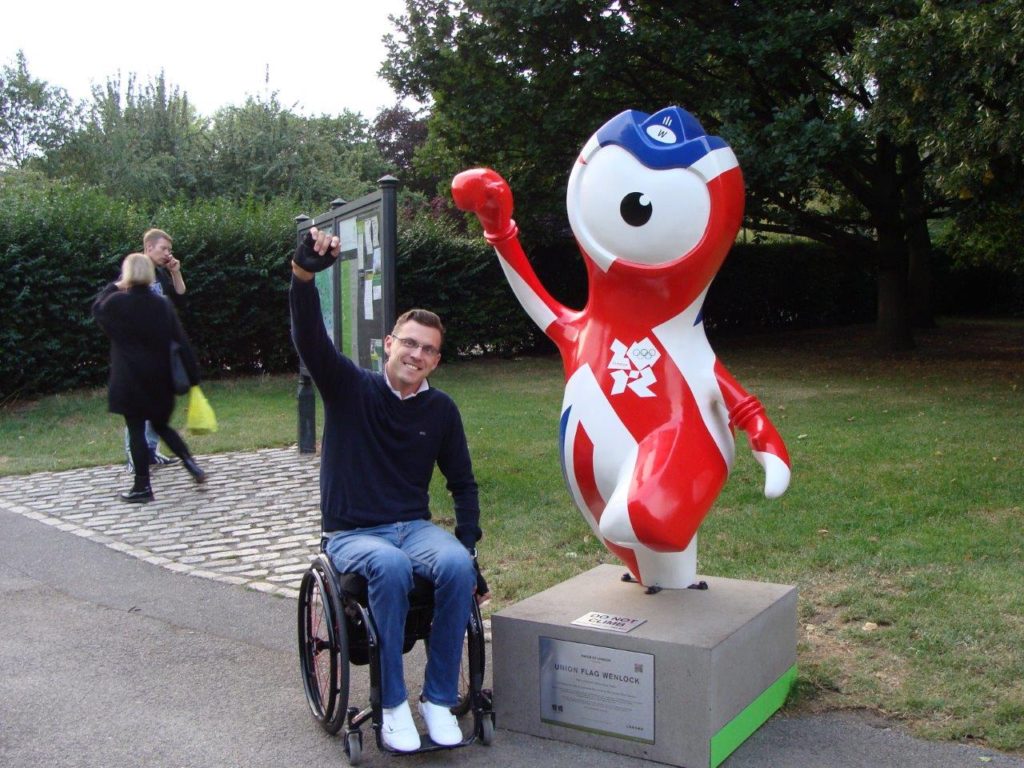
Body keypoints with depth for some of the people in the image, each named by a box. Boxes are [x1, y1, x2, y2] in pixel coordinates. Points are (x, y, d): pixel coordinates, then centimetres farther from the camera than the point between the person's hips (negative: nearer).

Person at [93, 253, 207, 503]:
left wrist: (113, 287, 23)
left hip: (130, 381, -4)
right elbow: (181, 343, 0)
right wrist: (193, 377, 4)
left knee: (136, 431, 3)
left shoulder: (117, 303, -10)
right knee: (162, 426, 20)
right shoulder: (163, 305, 0)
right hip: (160, 380, 4)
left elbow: (97, 308, 14)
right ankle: (190, 462, 3)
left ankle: (142, 487, 6)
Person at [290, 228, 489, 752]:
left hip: (414, 527, 3)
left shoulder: (441, 410, 5)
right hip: (352, 534, -2)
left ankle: (439, 699, -16)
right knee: (391, 566, -36)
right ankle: (392, 704, -21)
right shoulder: (350, 388, -2)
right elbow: (309, 339, -20)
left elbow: (463, 484, 12)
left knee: (456, 565, -30)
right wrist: (304, 275, -37)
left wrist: (468, 548, -1)